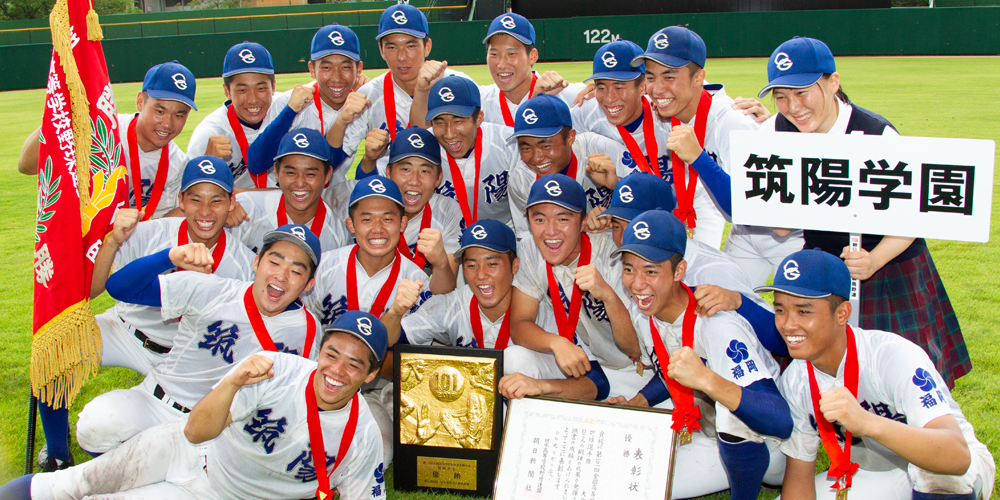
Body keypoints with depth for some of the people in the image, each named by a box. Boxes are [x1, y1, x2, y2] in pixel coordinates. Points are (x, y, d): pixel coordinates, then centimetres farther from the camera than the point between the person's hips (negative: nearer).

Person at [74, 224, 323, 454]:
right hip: (153, 403, -1)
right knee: (98, 423, -29)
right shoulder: (209, 291, -11)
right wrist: (171, 257, -31)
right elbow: (120, 287, -15)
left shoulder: (306, 329, -6)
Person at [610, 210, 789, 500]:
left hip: (761, 444, -7)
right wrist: (636, 404, -6)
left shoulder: (717, 325, -31)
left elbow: (782, 422, -40)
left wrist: (706, 380, -54)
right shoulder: (641, 311, -8)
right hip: (704, 432, 7)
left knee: (731, 410, -39)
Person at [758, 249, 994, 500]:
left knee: (939, 470, -40)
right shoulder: (793, 383, -12)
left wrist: (867, 423, -59)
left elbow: (957, 456, -43)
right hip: (872, 477, 6)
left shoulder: (894, 356, -30)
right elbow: (799, 472, -1)